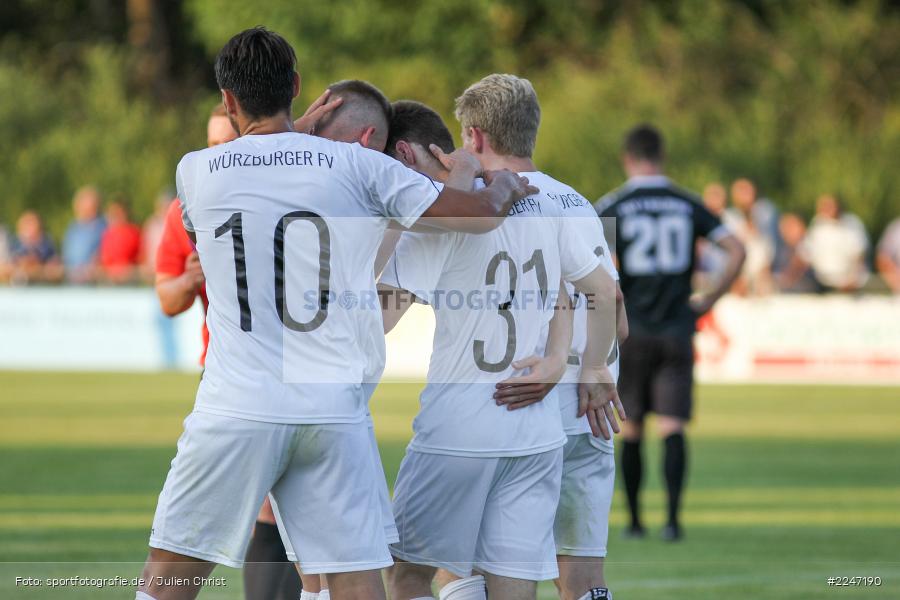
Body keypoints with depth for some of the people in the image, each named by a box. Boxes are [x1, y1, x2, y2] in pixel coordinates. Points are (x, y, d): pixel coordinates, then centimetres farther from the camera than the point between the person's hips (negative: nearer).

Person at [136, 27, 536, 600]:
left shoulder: (195, 171, 5)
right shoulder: (356, 166, 3)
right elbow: (479, 215, 3)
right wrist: (506, 187, 28)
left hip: (237, 407, -1)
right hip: (335, 412, 1)